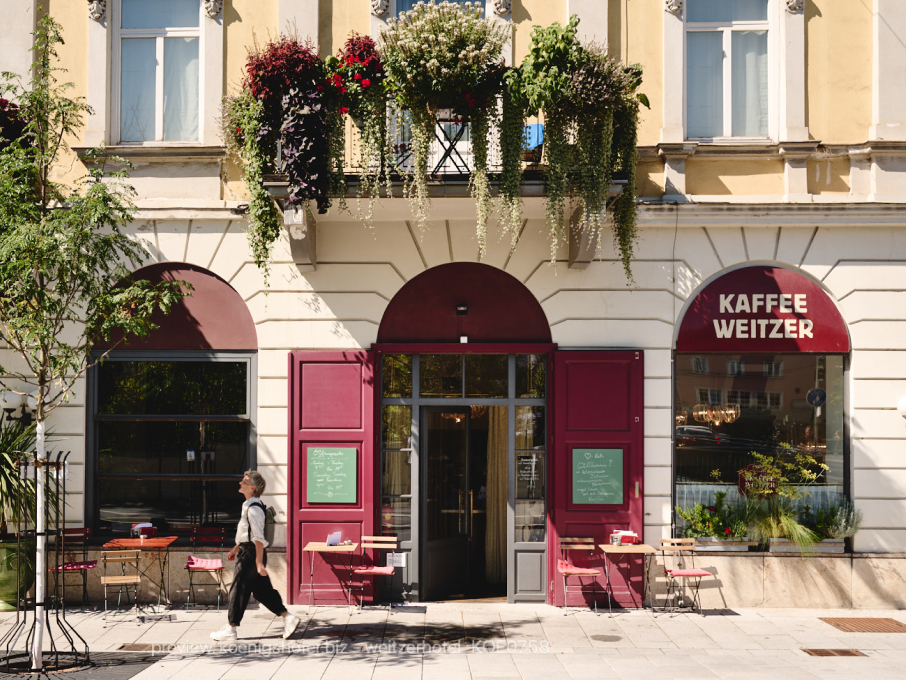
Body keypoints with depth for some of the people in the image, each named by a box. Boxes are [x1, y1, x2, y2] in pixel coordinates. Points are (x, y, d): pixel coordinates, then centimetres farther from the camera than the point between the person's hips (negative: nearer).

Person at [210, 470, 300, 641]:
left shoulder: (253, 509, -19)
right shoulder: (249, 505, 12)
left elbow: (259, 538, -23)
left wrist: (259, 562, -26)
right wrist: (236, 548, 31)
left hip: (250, 554, -10)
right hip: (246, 551, 10)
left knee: (239, 590, 0)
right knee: (262, 590, 12)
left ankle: (231, 630, 9)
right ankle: (288, 618, 13)